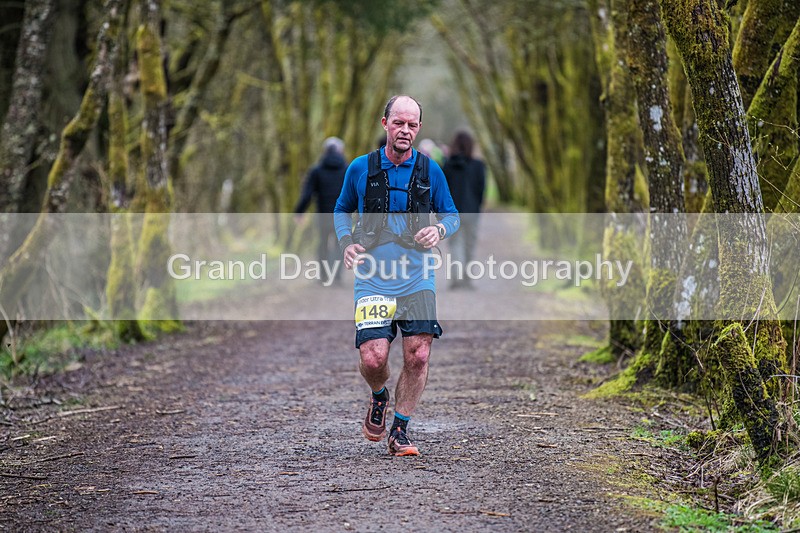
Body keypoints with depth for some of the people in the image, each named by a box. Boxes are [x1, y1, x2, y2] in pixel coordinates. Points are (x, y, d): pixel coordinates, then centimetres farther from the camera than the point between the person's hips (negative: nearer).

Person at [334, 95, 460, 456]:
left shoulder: (430, 171, 3)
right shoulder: (361, 168, 2)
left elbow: (451, 215, 14)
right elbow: (341, 210, 17)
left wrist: (439, 230, -9)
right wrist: (347, 243, -1)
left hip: (417, 280, 1)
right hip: (372, 280, -1)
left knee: (418, 356, -8)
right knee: (373, 358, -14)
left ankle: (399, 432, 9)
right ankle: (379, 397, 22)